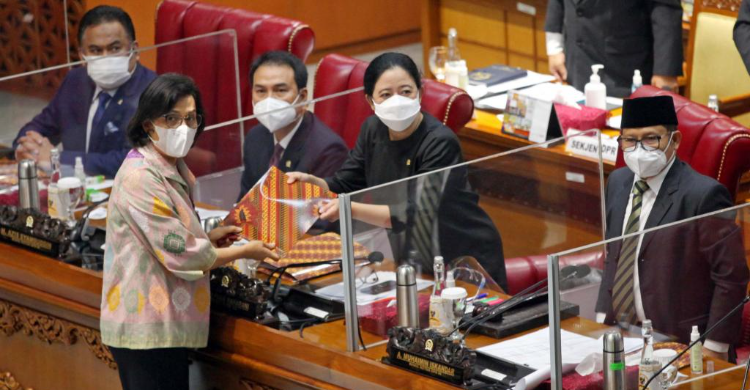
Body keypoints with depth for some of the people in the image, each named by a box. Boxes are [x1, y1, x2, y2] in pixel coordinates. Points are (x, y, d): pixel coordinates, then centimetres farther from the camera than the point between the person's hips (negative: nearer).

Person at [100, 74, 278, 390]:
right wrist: (245, 252, -6)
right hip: (148, 328, -10)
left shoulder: (172, 170, 14)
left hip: (159, 325, 10)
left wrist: (207, 237, 8)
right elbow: (181, 255, -18)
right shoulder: (142, 178, -18)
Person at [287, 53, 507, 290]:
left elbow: (417, 214, -30)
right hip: (414, 259, 6)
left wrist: (350, 210, -40)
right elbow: (343, 186, 7)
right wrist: (310, 182, -15)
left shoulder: (440, 143, -22)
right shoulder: (373, 130, 1)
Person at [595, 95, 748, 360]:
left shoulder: (703, 195, -15)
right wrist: (602, 319, 10)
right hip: (620, 335, 6)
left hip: (678, 344, -6)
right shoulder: (618, 182, 9)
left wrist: (714, 348, -14)